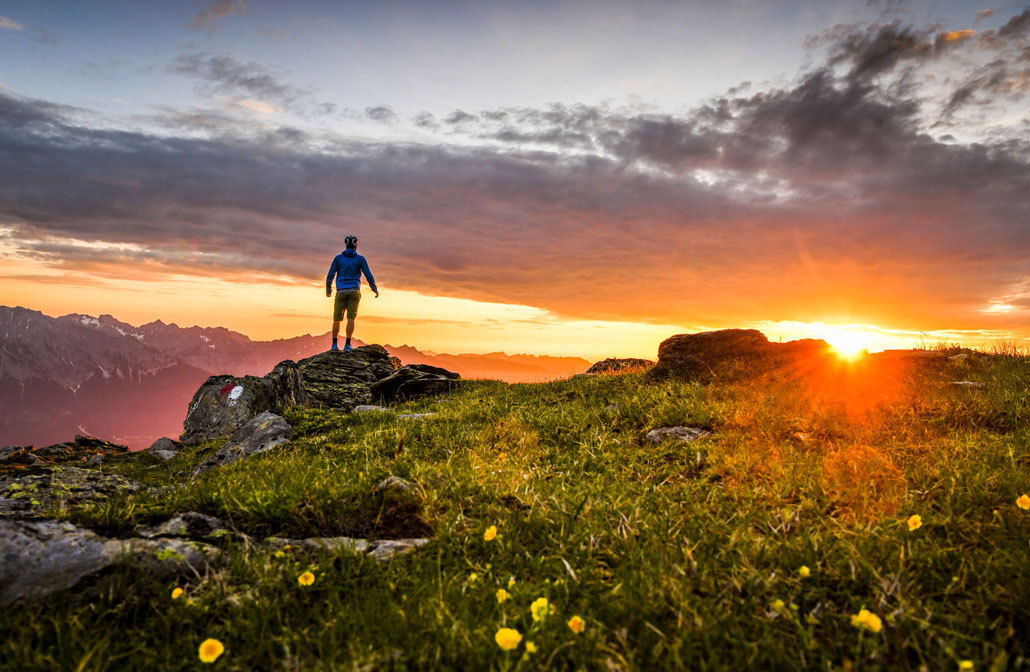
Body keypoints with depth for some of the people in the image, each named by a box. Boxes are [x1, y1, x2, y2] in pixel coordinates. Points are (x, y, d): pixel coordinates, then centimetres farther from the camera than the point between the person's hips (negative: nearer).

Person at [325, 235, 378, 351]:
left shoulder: (338, 257, 7)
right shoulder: (360, 259, 4)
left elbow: (330, 275, 5)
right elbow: (368, 276, -1)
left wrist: (328, 289, 20)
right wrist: (375, 289, 11)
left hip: (341, 292, 1)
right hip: (354, 291, -1)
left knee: (337, 318, 7)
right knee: (351, 319, -4)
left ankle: (334, 345, 2)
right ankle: (347, 345, -12)